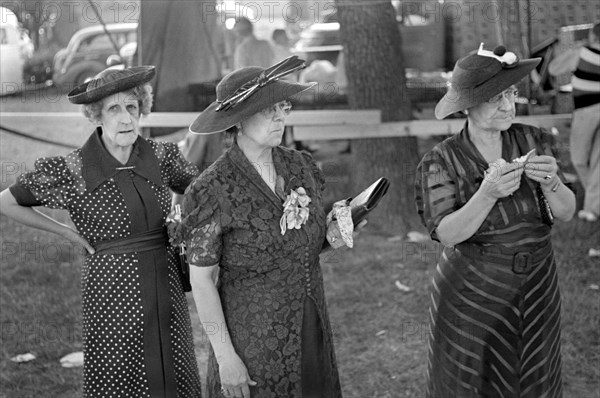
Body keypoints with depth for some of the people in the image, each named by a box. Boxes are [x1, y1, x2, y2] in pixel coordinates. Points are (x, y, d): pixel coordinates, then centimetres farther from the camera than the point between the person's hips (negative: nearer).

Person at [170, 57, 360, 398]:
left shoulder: (301, 166, 2)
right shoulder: (215, 190, -15)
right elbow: (201, 278, -12)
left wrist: (333, 235, -6)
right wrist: (225, 355, -14)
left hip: (312, 333, 5)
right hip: (252, 341, -5)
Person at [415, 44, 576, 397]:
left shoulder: (533, 142, -6)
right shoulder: (443, 161, -14)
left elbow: (566, 212, -8)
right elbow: (447, 234, -21)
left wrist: (549, 183, -28)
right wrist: (488, 194, -35)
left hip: (537, 289, 3)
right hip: (473, 295, -3)